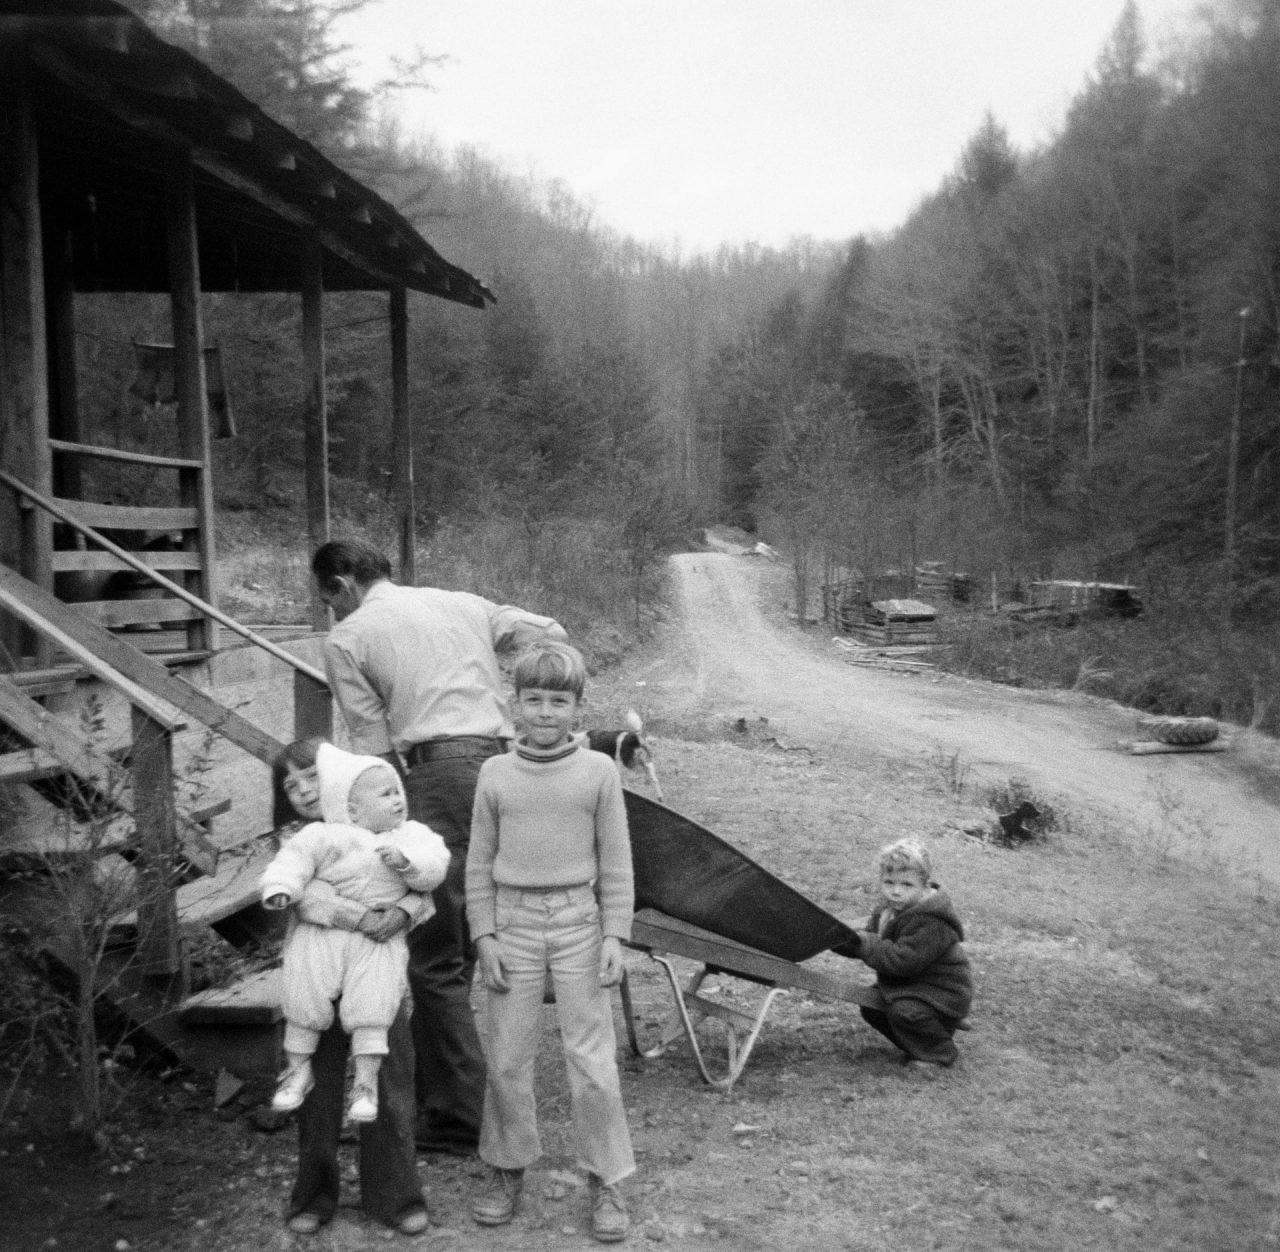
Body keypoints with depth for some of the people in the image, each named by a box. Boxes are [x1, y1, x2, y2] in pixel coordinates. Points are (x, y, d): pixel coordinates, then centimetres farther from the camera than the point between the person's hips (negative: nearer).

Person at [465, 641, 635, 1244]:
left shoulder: (599, 770, -3)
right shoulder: (495, 773, 1)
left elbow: (615, 862, 0)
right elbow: (479, 862, 5)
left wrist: (614, 935, -4)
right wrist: (484, 935, 0)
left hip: (577, 921, -1)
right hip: (513, 921, 2)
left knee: (591, 1057, 2)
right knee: (506, 1056, 9)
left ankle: (605, 1180, 17)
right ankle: (507, 1169, 28)